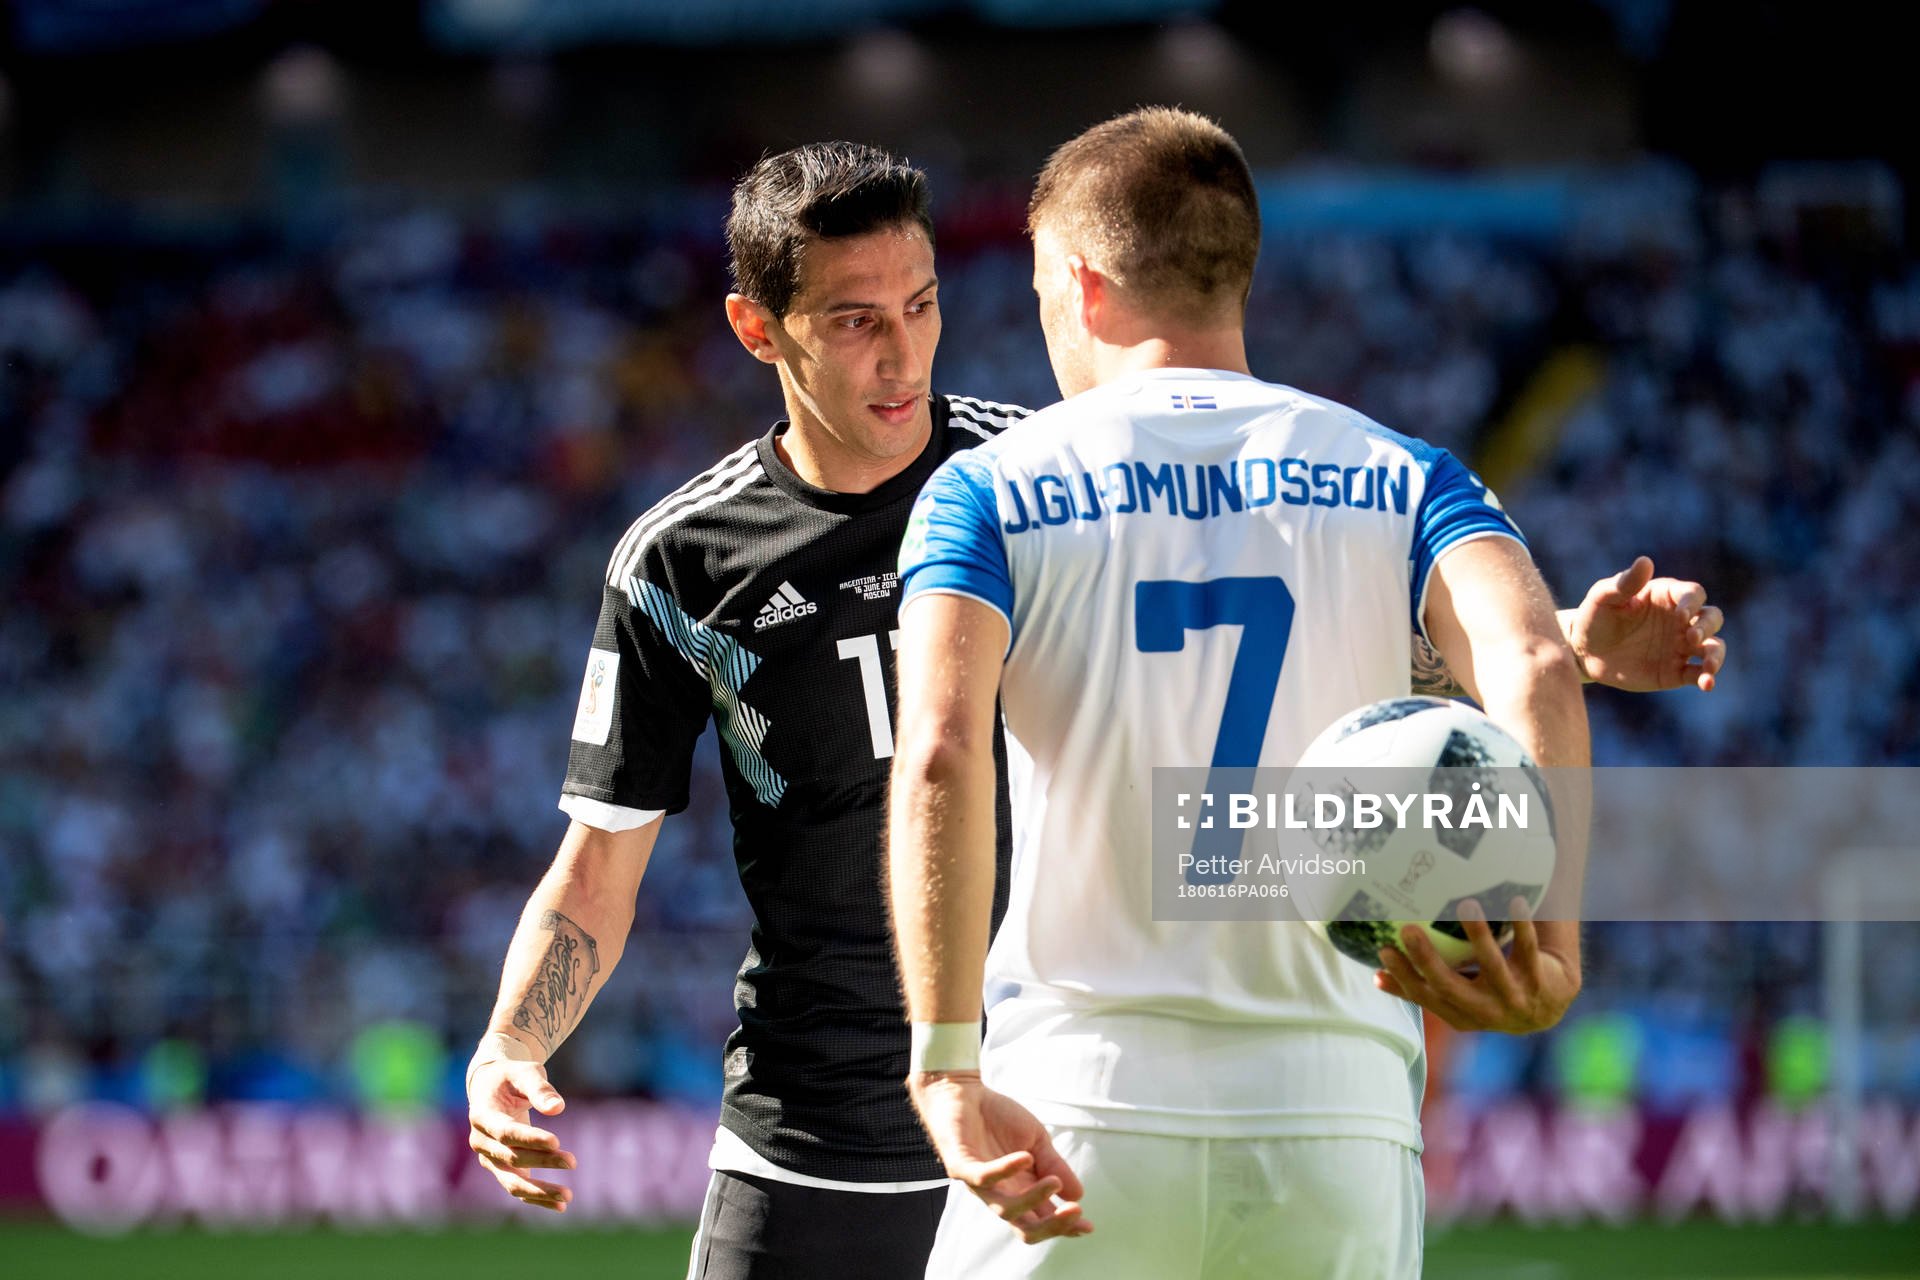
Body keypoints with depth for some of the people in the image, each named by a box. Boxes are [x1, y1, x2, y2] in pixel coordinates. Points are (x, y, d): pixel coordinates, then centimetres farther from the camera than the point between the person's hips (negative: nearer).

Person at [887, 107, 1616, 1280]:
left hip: (1079, 1109, -2)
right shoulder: (1400, 480, 9)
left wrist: (948, 1071, -19)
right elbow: (1536, 669, -11)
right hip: (1336, 1117, 2)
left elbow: (940, 752, -13)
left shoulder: (987, 492, 4)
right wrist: (1547, 940, -25)